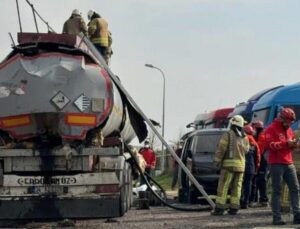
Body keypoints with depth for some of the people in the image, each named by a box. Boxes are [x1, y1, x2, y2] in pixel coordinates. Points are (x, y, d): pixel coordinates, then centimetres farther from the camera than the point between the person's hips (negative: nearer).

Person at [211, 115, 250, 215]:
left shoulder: (228, 134, -7)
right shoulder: (245, 137, 12)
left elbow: (221, 149, -10)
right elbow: (246, 150, 16)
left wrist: (217, 160, -4)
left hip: (229, 164, -5)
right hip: (241, 165, 6)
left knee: (223, 186, -5)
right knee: (237, 187, 8)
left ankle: (219, 208, -8)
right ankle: (234, 208, 6)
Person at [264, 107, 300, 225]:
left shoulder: (288, 129, 18)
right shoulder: (271, 129, -6)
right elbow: (270, 145, -17)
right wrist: (286, 143, -23)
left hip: (289, 163, 8)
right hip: (276, 164, -7)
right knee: (277, 191, -4)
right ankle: (277, 217, -2)